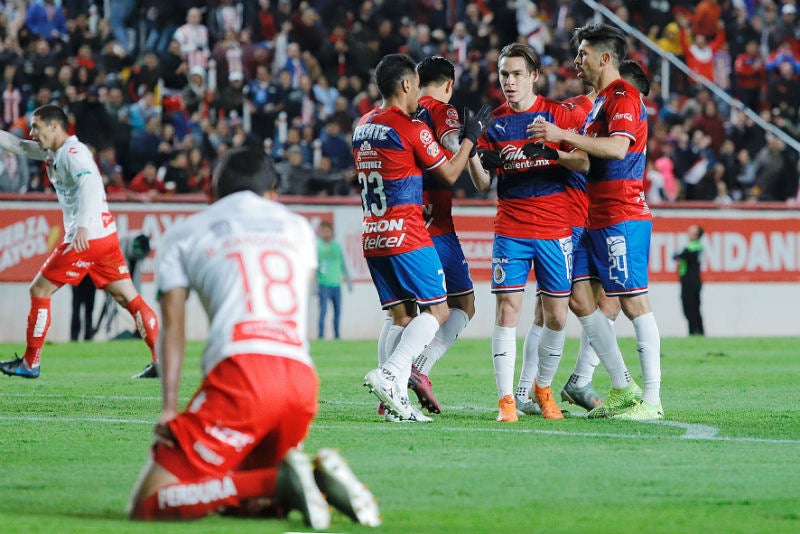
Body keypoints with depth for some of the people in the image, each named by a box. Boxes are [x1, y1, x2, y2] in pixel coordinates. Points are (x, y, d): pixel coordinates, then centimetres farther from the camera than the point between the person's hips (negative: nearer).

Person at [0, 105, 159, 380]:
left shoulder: (72, 152, -12)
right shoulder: (54, 153, 17)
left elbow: (90, 184, -27)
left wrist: (83, 226, -37)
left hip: (87, 238, -9)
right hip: (106, 236, 9)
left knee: (39, 290, 1)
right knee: (129, 298, 3)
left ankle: (30, 364, 6)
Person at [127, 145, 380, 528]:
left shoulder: (183, 235, 19)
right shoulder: (297, 227, 29)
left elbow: (173, 327, 7)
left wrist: (169, 406, -1)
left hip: (240, 370, -5)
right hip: (303, 378, 5)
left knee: (147, 507, -4)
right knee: (237, 500, 24)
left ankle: (278, 481, -21)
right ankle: (319, 475, -5)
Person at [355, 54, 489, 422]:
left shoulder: (363, 126, 12)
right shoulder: (410, 129, -10)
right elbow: (449, 173, 1)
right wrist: (470, 137, 14)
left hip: (372, 237, 8)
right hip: (406, 236, -8)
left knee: (401, 316, 10)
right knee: (437, 309, -4)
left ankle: (395, 401, -1)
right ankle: (388, 374, -21)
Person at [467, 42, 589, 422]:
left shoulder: (556, 114, 1)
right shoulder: (494, 122, 6)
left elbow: (584, 163, -5)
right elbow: (482, 181, 6)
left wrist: (553, 152, -23)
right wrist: (472, 150, -13)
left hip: (555, 229, 0)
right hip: (511, 229, 0)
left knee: (556, 316, 2)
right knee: (508, 308, -10)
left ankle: (543, 387, 25)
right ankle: (506, 400, -9)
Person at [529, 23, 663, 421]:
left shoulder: (623, 96, -10)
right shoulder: (601, 101, 21)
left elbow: (618, 147, -27)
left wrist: (564, 136, -27)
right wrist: (557, 150, 19)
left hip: (621, 216, -10)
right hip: (596, 219, 10)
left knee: (633, 302, -9)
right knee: (579, 298, 7)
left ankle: (652, 399, -6)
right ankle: (623, 389, 12)